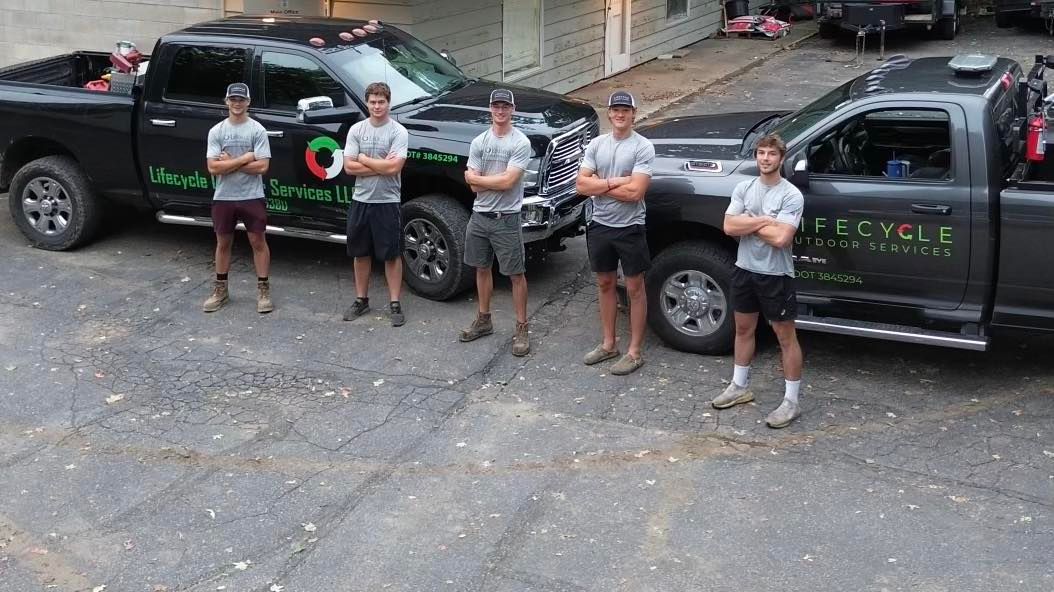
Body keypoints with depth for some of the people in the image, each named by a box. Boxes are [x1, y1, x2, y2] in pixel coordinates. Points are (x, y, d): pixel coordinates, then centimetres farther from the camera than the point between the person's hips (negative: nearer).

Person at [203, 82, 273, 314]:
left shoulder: (257, 130, -4)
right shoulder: (216, 131, 2)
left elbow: (262, 166, -13)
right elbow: (213, 167, -8)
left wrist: (229, 163, -12)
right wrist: (244, 159, -14)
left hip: (252, 197, -2)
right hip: (223, 197, 3)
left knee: (258, 242, 2)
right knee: (223, 243, 13)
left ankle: (263, 289, 11)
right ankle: (220, 289, 25)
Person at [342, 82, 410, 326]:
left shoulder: (398, 131, -8)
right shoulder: (356, 130, 3)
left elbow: (393, 168, -19)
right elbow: (349, 167, -5)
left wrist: (363, 159, -9)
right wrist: (381, 165, -13)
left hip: (387, 202, -4)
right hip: (360, 200, 4)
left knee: (392, 255, 3)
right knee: (361, 253, 13)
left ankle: (395, 304, 11)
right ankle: (361, 300, 25)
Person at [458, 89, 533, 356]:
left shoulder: (521, 143, -10)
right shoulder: (479, 142, 4)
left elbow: (507, 182, -20)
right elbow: (475, 187, -3)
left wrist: (476, 177, -8)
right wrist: (499, 180, -14)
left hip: (506, 219, -5)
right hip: (479, 216, 5)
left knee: (516, 274, 0)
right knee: (482, 268, 17)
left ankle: (522, 328, 8)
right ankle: (483, 320, 31)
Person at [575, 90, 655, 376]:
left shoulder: (643, 147, -12)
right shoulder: (596, 144, 3)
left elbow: (635, 192, -21)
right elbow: (581, 185, -4)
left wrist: (598, 186, -12)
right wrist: (614, 182, -17)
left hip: (630, 228, -5)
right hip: (600, 226, 5)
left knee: (634, 289, 4)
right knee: (605, 285, 16)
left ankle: (634, 352, 12)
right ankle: (608, 344, 30)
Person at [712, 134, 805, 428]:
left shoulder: (791, 195, -14)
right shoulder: (743, 188, 2)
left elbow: (780, 238, -24)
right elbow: (729, 227, -8)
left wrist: (748, 223, -13)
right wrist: (764, 220, -16)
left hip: (776, 274, -6)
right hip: (745, 269, 6)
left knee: (785, 336, 2)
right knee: (743, 328, 18)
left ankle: (791, 401, 9)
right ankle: (740, 386, 34)